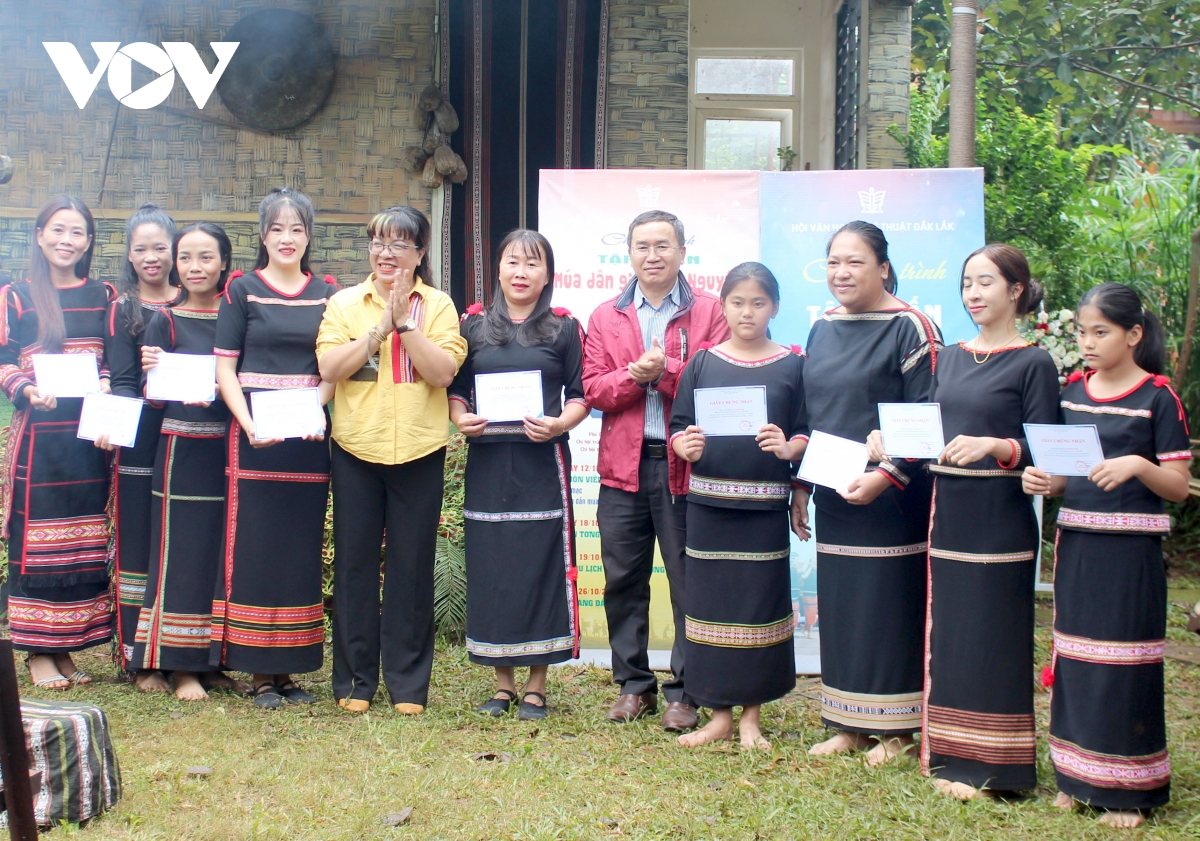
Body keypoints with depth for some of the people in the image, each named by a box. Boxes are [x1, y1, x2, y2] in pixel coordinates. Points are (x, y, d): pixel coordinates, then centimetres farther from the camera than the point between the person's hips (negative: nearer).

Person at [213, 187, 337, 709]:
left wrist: (316, 412, -10)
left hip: (310, 436, 3)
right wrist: (248, 423, -17)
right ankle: (260, 672, 5)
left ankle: (289, 667, 14)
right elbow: (224, 368, -2)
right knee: (254, 544, -3)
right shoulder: (242, 291, 3)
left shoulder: (327, 294, 11)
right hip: (254, 434, -3)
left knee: (302, 546, 5)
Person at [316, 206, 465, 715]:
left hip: (419, 451, -1)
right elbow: (329, 367, -7)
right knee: (354, 566, 6)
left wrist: (404, 321, -15)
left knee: (412, 569, 5)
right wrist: (380, 327, -13)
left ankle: (408, 683, 15)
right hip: (356, 448, 1)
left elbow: (443, 372, -10)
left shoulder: (437, 305, 4)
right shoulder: (345, 303, 6)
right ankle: (354, 680, 17)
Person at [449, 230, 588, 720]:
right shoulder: (474, 325, 11)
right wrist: (460, 418, -7)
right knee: (490, 569, 4)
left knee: (541, 568, -1)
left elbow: (580, 397, 3)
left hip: (542, 463, -2)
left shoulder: (563, 328, 6)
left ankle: (536, 686, 10)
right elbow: (455, 390, 13)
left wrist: (560, 424, -15)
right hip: (487, 464, 2)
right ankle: (503, 683, 16)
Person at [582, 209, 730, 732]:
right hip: (624, 464, 3)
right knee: (623, 581, 9)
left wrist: (665, 370, -18)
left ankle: (683, 693, 13)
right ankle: (633, 685, 22)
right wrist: (634, 375, -14)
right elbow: (593, 389, 3)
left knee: (689, 582, 2)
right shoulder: (605, 317, 12)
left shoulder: (708, 312, 3)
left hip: (685, 464, -3)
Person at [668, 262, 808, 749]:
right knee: (710, 603, 4)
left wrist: (789, 448, -18)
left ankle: (751, 715, 17)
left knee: (760, 605, 3)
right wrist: (686, 447, -15)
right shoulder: (702, 363, 6)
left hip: (764, 505, -1)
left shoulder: (792, 365, 3)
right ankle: (719, 714, 16)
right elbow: (677, 427, 5)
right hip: (708, 502, 1)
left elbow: (808, 434, 2)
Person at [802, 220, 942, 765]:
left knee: (890, 605, 1)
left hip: (890, 496, -6)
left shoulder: (910, 328, -9)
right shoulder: (822, 331, 12)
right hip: (834, 496, 7)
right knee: (838, 605, 10)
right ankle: (848, 725, 21)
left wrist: (885, 475, -22)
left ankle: (896, 728, 14)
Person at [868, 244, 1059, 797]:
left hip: (1000, 519, -6)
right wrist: (890, 438, -5)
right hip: (947, 514, 6)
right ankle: (948, 754, 20)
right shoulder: (950, 358, 13)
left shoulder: (1034, 364, -4)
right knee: (946, 632, 10)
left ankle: (988, 765, 9)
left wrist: (993, 446, -26)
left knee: (992, 636, -1)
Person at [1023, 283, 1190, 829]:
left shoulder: (1158, 397, -6)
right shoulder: (1071, 390, 10)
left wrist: (1139, 465, -24)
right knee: (1073, 657, 10)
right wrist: (1043, 481, -6)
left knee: (1124, 661, -1)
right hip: (1074, 542, 5)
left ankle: (1126, 788, 11)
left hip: (1130, 550, -5)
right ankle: (1076, 775, 22)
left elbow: (1179, 486, -7)